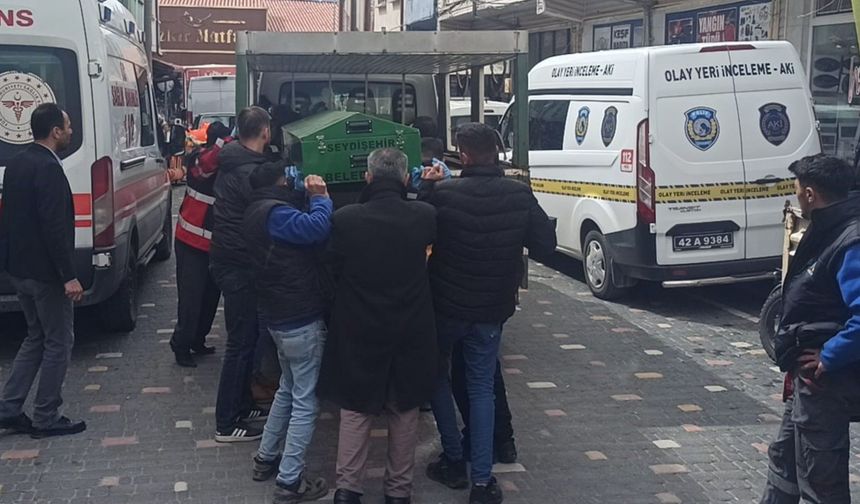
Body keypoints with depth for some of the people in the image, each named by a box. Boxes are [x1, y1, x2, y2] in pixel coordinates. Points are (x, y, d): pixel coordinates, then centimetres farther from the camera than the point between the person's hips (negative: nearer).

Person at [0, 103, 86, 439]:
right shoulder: (48, 169, -20)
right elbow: (54, 226, -24)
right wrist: (69, 276, -22)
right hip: (45, 272, -9)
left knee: (36, 337, 20)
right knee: (59, 342, 3)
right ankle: (46, 419, 10)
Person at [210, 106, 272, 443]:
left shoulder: (231, 164, 10)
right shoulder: (252, 172, -20)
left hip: (227, 259, 10)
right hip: (240, 266, -10)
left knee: (244, 337, 19)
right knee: (242, 342, -3)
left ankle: (241, 406, 31)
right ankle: (227, 424, 4)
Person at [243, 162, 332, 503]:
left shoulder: (258, 211, 15)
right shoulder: (274, 212, -19)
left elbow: (301, 227, 13)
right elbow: (316, 228, -33)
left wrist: (310, 198, 0)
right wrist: (320, 196, -16)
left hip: (280, 315, 10)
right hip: (301, 317, -10)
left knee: (288, 389, 25)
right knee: (305, 401, -3)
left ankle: (266, 459, 32)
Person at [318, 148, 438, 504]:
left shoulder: (344, 219, -16)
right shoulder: (423, 216, -13)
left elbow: (333, 267, -2)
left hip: (357, 331, -1)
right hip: (410, 330, 1)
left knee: (355, 410, 15)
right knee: (404, 412, 17)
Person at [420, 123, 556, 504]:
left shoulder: (444, 193, -18)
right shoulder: (520, 195, -10)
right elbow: (546, 245, -3)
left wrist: (428, 187, 1)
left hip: (446, 304, -2)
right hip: (492, 309, 2)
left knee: (437, 375, 21)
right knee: (481, 387, 12)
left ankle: (454, 461, 23)